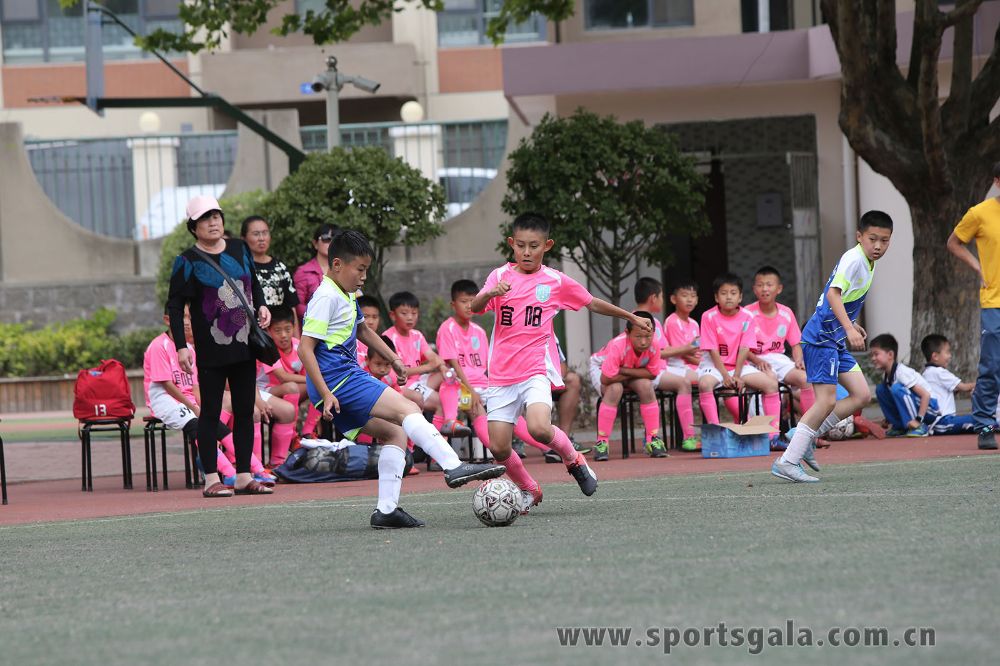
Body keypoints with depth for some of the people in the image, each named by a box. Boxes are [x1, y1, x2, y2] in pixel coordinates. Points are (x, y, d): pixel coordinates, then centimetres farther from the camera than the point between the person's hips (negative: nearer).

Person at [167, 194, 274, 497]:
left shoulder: (239, 248, 9)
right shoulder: (188, 261, -6)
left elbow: (253, 282, 24)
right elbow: (175, 306, -6)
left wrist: (261, 305, 4)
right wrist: (180, 347, -14)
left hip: (244, 346, 5)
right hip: (211, 350, -5)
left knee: (245, 411, 8)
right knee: (210, 412, -2)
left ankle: (244, 476, 14)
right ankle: (211, 480, 1)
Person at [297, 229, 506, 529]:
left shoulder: (346, 297, 20)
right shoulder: (326, 298, -11)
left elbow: (362, 330, 39)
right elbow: (305, 348, -18)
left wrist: (393, 358, 39)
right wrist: (325, 394, -22)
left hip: (347, 379, 11)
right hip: (337, 379, -11)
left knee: (394, 433, 10)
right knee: (407, 409, -19)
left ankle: (386, 510, 3)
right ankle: (454, 467, -31)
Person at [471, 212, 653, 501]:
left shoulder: (556, 281, 4)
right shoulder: (500, 276, 3)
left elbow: (593, 304, 19)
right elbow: (474, 307, -12)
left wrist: (632, 317, 26)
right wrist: (490, 293, -34)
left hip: (536, 371, -2)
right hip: (501, 374, 2)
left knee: (539, 428, -27)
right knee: (498, 447, -5)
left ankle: (573, 459, 4)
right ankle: (528, 489, 22)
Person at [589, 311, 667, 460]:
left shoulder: (653, 347, -28)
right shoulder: (618, 347, -41)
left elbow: (652, 374, -23)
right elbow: (606, 378, -42)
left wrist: (625, 371, -34)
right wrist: (636, 373, -30)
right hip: (600, 367, -4)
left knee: (646, 386, -24)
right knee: (615, 389, -34)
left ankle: (653, 439, -14)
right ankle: (601, 442, -26)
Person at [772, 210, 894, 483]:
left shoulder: (868, 263, 14)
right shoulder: (853, 258, -16)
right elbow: (833, 293, -29)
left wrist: (852, 325, 36)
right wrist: (849, 328, -38)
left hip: (837, 341, 10)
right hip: (821, 337, -10)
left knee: (861, 395, 5)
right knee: (826, 400, -13)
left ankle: (806, 437, 12)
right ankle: (787, 462, -10)